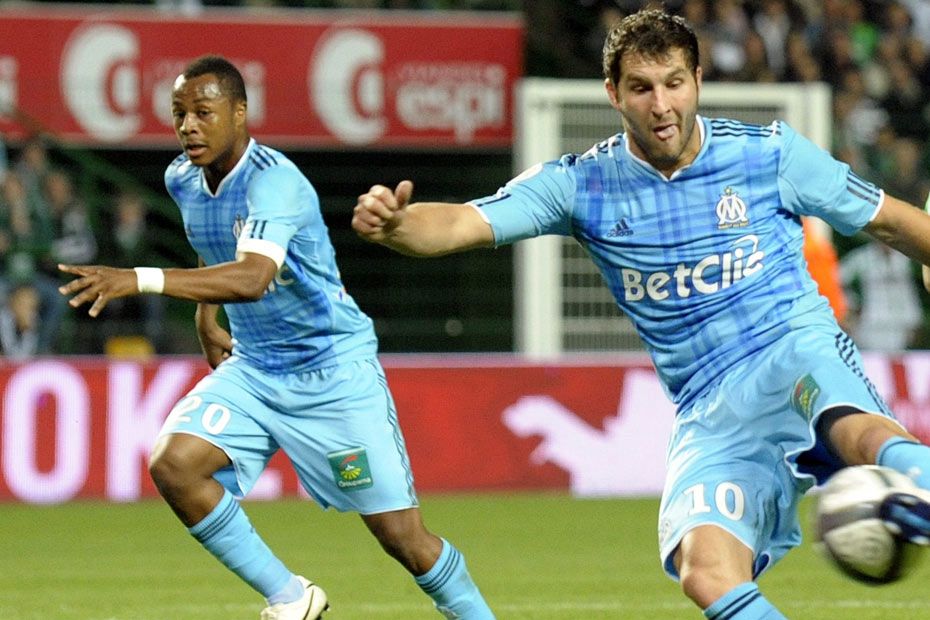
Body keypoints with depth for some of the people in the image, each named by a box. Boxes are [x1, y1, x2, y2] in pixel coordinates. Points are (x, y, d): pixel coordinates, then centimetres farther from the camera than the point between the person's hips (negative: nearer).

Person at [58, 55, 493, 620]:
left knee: (405, 539, -6)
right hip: (252, 369, 7)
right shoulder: (183, 180, 0)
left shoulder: (275, 182, -25)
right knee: (173, 464, -19)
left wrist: (140, 280, -50)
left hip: (336, 372, -7)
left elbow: (252, 277, -43)